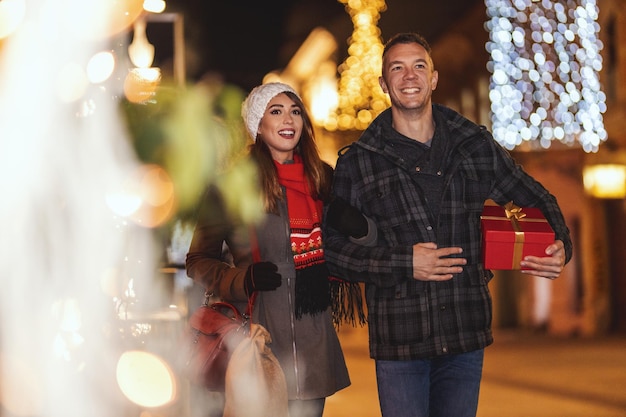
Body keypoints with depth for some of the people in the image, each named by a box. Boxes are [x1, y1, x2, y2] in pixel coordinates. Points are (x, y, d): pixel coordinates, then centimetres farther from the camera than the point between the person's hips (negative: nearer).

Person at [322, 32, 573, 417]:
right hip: (399, 341, -2)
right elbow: (330, 246, -2)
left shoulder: (476, 146, 7)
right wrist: (403, 264, -13)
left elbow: (536, 199, 18)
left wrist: (560, 247, -2)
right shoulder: (357, 162, 0)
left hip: (466, 335, 2)